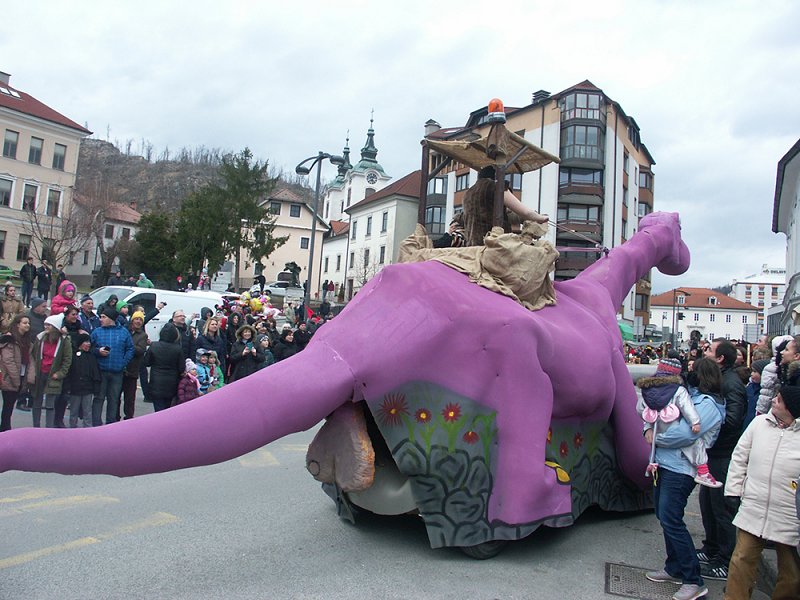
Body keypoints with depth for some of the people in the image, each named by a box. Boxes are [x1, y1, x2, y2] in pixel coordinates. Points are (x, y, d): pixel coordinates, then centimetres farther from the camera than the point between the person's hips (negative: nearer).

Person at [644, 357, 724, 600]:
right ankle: (674, 569, 31)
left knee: (671, 520, -8)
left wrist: (657, 439, -10)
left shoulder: (707, 404, -12)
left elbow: (685, 433, -23)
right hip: (663, 464, 9)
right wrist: (648, 429, 0)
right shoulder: (683, 394, 13)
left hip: (679, 469, -9)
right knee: (665, 517, 16)